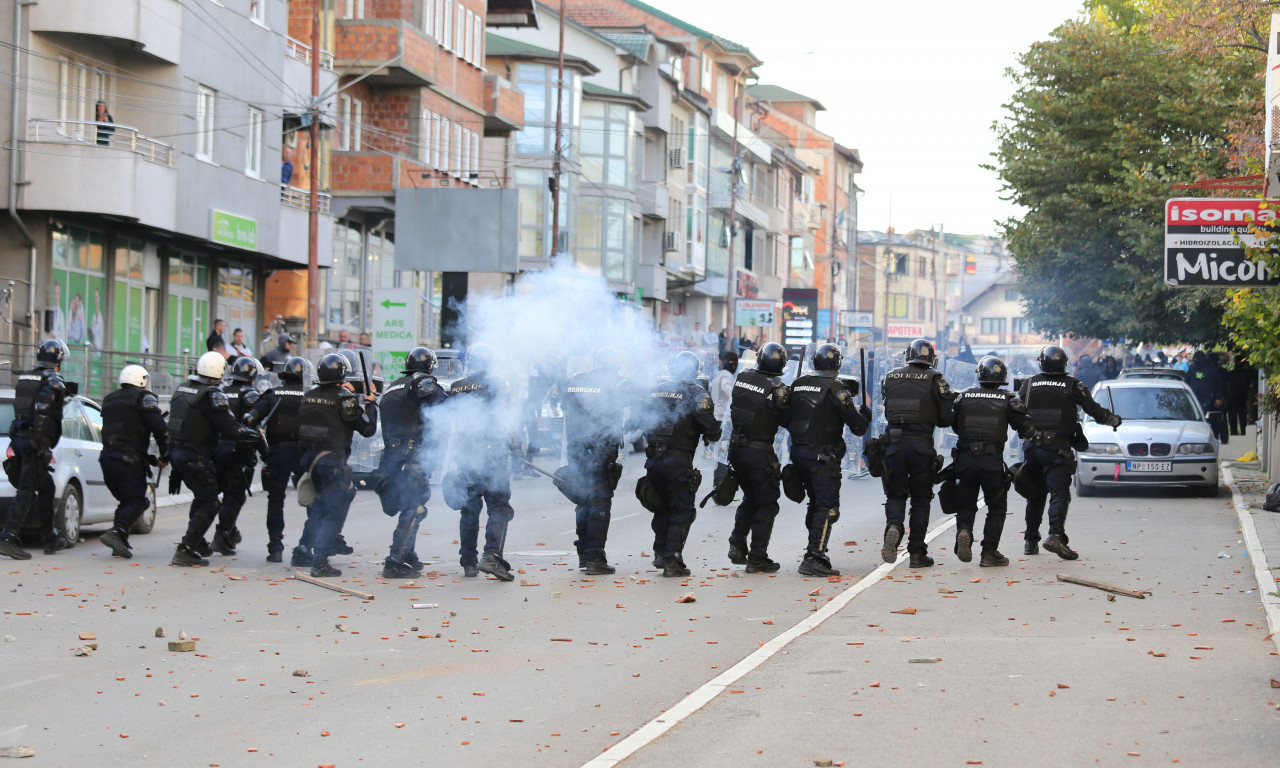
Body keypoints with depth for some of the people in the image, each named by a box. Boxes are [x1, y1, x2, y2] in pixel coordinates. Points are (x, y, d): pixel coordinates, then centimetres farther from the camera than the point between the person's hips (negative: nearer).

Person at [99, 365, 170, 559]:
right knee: (136, 501, -5)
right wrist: (165, 456, 3)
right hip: (130, 460, -7)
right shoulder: (144, 397, 0)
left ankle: (120, 543, 5)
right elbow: (159, 428, -10)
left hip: (108, 456, 7)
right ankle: (117, 532, -27)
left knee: (126, 500, 16)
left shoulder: (110, 399, 23)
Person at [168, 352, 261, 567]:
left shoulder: (182, 389, 9)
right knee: (209, 504, -2)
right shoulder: (212, 395, -17)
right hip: (196, 457, -8)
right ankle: (186, 550, -12)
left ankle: (198, 543, 35)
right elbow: (230, 429, -20)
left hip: (177, 451, 8)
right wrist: (253, 433, -5)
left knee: (202, 497, 26)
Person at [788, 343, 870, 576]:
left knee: (816, 503, 21)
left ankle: (815, 551, 26)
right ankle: (813, 558, -16)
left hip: (798, 451, 7)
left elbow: (787, 418, 17)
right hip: (822, 456, -7)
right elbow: (858, 427, -10)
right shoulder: (836, 389, -11)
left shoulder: (798, 385, 9)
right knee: (828, 507, -7)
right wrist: (864, 415, 12)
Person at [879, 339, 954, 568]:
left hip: (894, 443, 2)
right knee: (920, 499, 10)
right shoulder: (935, 380, -2)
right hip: (922, 444, -2)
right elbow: (945, 419, -1)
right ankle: (917, 553, 10)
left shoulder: (890, 377, 7)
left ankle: (893, 526, -20)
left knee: (895, 495, 12)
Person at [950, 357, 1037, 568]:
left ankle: (963, 531, -16)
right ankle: (989, 553, 5)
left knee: (965, 505, 15)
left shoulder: (964, 396, 6)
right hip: (992, 462, -1)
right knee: (997, 508, 13)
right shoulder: (1007, 399, 1)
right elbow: (1026, 429, 0)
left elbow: (953, 425, 13)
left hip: (964, 460, 2)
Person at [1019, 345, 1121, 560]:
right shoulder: (1073, 385, 0)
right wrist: (1114, 420, 22)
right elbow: (1094, 410, 3)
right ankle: (1055, 535, -28)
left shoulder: (1029, 384, 7)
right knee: (1059, 494, -9)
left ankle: (1030, 541, 20)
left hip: (1032, 446, 3)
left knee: (1035, 495, 15)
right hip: (1057, 449, -3)